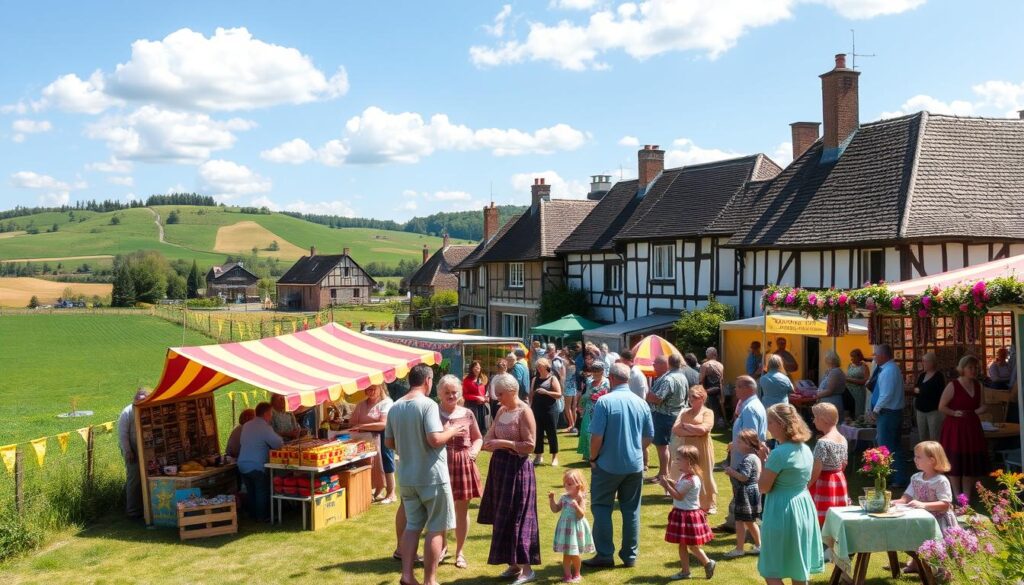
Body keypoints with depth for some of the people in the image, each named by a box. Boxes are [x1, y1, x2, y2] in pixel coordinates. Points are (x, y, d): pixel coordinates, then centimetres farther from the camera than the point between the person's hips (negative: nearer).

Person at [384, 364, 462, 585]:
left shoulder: (395, 407, 4)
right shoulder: (428, 404, -16)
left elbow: (389, 442, 11)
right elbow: (435, 439, -24)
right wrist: (450, 432, -6)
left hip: (406, 477, 6)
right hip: (431, 476, -6)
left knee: (412, 525, 17)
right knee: (436, 528, 6)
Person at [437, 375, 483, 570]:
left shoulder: (467, 414, 3)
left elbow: (478, 438, 14)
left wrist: (475, 451, -6)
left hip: (463, 464, 2)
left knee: (462, 510, 8)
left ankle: (459, 552, 22)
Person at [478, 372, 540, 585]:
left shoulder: (524, 412, -14)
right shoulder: (501, 411, 10)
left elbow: (530, 446, -17)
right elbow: (490, 435, 10)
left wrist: (503, 443, -20)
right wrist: (488, 443, -12)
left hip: (517, 468, -8)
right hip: (500, 467, 8)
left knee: (517, 518, -4)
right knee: (503, 518, 12)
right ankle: (514, 564, 23)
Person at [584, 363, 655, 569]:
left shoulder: (605, 401, -14)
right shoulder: (641, 403, 1)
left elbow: (597, 436, -16)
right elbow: (649, 436, 9)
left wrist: (593, 458, -2)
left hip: (608, 465, -4)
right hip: (635, 465, 4)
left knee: (602, 508, 8)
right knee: (631, 510, 12)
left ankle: (605, 555, 8)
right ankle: (630, 555, 18)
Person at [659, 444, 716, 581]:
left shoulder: (690, 480, -25)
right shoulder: (686, 475, 8)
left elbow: (679, 496, -24)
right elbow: (679, 488, 14)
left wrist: (667, 486, -18)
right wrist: (669, 482, 2)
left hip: (688, 515, -10)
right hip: (683, 514, 10)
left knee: (692, 545, 2)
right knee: (682, 544, 14)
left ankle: (708, 563, 19)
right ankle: (685, 571, 20)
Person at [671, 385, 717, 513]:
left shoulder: (707, 412, -3)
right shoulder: (684, 412, 10)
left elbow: (702, 429, -19)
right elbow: (675, 430, -1)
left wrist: (686, 426, -5)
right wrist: (693, 432, -13)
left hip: (702, 450, -4)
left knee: (704, 477, 4)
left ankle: (709, 505, 16)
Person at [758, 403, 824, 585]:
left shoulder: (779, 453, -19)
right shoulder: (806, 449, 6)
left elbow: (764, 487, -15)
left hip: (781, 511, -8)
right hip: (804, 507, 8)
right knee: (799, 568, 17)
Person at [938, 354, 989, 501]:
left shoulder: (978, 385, 7)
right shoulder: (952, 385, -10)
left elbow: (980, 405, 15)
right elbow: (941, 406, -7)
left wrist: (980, 409, -8)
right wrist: (954, 413, -23)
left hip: (972, 427, 6)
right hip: (955, 427, -6)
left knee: (972, 461, 9)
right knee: (955, 461, 0)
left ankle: (967, 495, 20)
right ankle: (958, 495, 11)